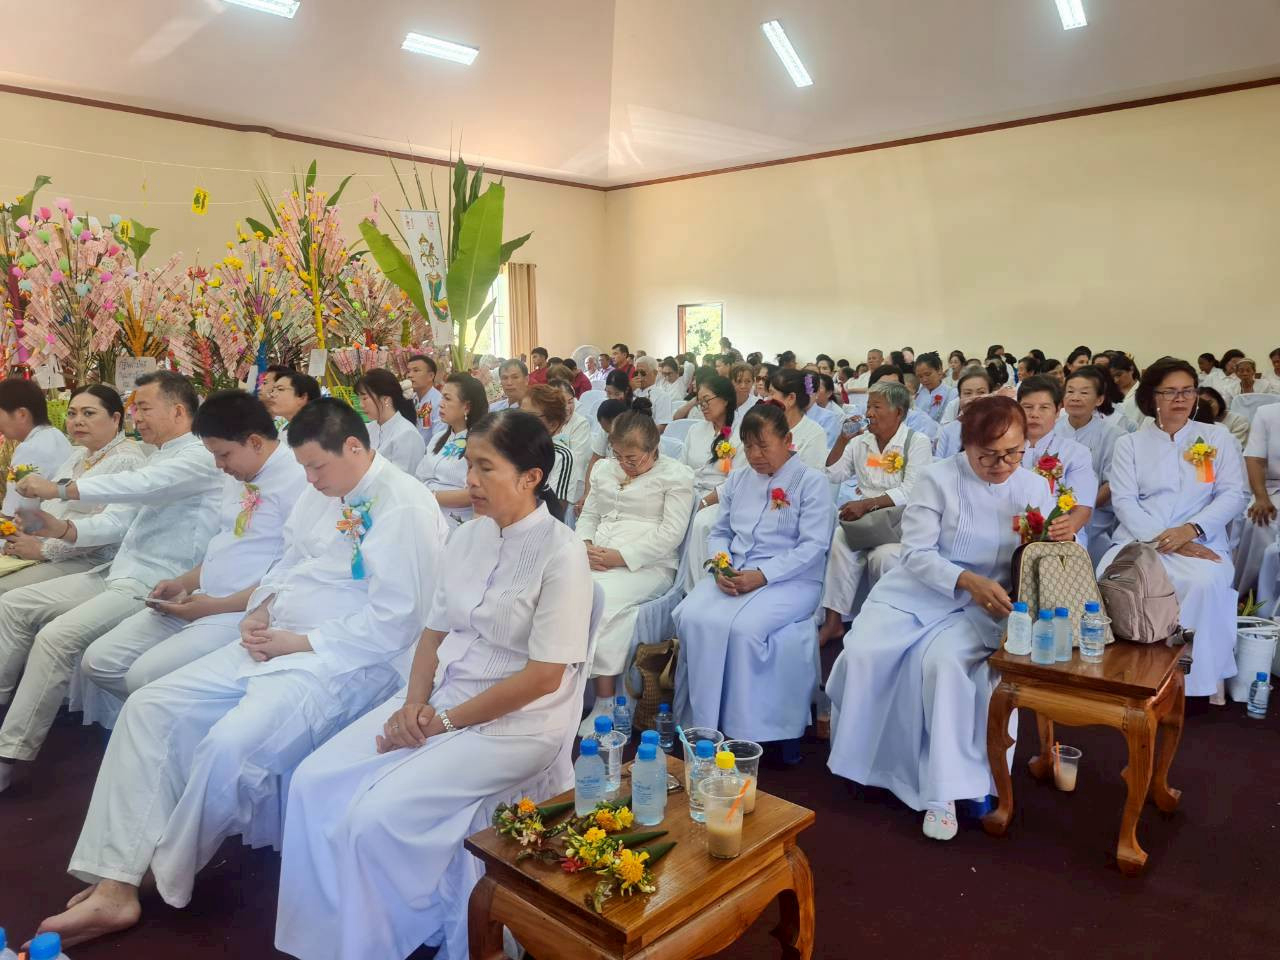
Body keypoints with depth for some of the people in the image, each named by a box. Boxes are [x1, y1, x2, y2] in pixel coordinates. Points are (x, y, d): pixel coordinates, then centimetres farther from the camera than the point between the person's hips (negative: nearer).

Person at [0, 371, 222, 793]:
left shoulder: (199, 458, -11)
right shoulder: (157, 460, 20)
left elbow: (140, 486, -28)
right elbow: (116, 521, 12)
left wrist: (61, 488, -26)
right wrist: (65, 528, -5)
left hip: (152, 586, -10)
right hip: (116, 573, 10)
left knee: (55, 638, -23)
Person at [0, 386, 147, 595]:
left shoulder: (125, 460, -12)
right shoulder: (75, 454, 20)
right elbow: (53, 507, 24)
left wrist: (43, 550, -13)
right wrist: (22, 538, 5)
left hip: (90, 562, -9)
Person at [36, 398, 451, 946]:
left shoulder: (404, 508, -16)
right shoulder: (322, 492, 12)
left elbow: (393, 624, -20)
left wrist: (299, 642, -15)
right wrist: (261, 609, 1)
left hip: (341, 661, -9)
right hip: (275, 645, 9)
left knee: (229, 744, -27)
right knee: (149, 708, -1)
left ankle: (164, 877, 3)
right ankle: (114, 887, 1)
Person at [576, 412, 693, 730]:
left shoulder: (676, 475, 3)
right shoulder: (604, 469, 22)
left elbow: (672, 532, -7)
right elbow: (588, 516, 24)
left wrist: (621, 557, -14)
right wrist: (586, 546, 1)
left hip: (648, 566, -5)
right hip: (596, 562, 5)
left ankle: (606, 703, -22)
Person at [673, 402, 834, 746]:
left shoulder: (812, 481, -1)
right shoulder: (737, 480, 17)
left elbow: (813, 545, -10)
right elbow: (720, 532, 17)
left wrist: (762, 575, -20)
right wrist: (720, 566, -6)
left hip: (789, 579, -5)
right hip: (732, 574, 5)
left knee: (742, 627, -32)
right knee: (693, 618, -23)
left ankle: (743, 729, -14)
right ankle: (701, 723, -11)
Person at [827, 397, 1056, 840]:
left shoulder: (1035, 488, 2)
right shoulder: (939, 479, -8)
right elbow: (917, 553, -11)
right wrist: (967, 580, -26)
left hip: (982, 605, 0)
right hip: (918, 591, 0)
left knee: (946, 661, -31)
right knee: (862, 653, -22)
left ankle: (943, 789, -15)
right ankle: (862, 756, 6)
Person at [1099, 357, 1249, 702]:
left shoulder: (1218, 437, 14)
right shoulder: (1129, 443, 13)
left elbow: (1233, 495, 4)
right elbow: (1123, 501, 0)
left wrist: (1191, 529, -14)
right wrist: (1161, 538, -16)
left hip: (1200, 542, 0)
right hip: (1139, 539, 0)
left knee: (1207, 582, -34)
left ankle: (1200, 679, -15)